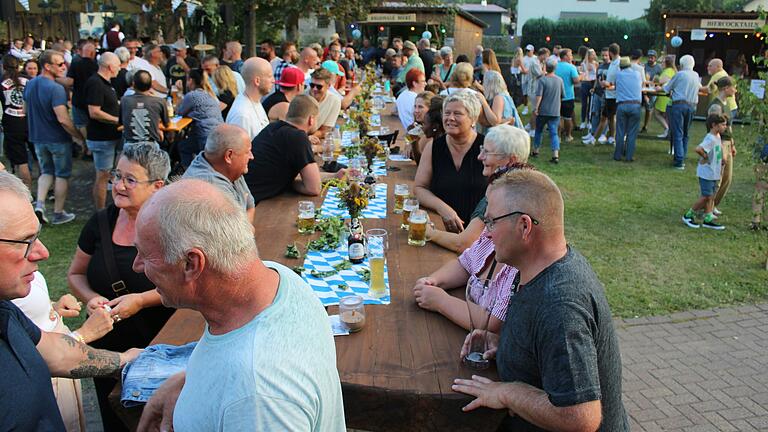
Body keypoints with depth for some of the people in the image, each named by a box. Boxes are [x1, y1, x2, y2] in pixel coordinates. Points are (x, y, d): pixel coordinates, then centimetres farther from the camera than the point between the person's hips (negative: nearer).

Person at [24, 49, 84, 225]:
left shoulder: (30, 85, 3)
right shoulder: (56, 88, -23)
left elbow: (26, 110, 16)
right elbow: (63, 120, -28)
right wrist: (79, 137, -18)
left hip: (38, 138, 7)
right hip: (58, 139, -7)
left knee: (47, 172, 21)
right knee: (62, 175, 8)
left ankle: (39, 204, 2)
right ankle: (58, 214, 16)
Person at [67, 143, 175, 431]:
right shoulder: (101, 222, 1)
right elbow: (76, 274, 12)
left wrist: (141, 300, -22)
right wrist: (91, 298, -8)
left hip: (160, 343, -4)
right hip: (108, 346, 4)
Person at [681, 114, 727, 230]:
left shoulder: (717, 137, 9)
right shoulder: (710, 139, -21)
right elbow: (698, 149, -36)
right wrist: (705, 157, -20)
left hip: (714, 173, 9)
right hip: (706, 173, -9)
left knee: (711, 196, 12)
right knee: (706, 196, -4)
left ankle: (708, 219, 19)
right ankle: (688, 215, 9)